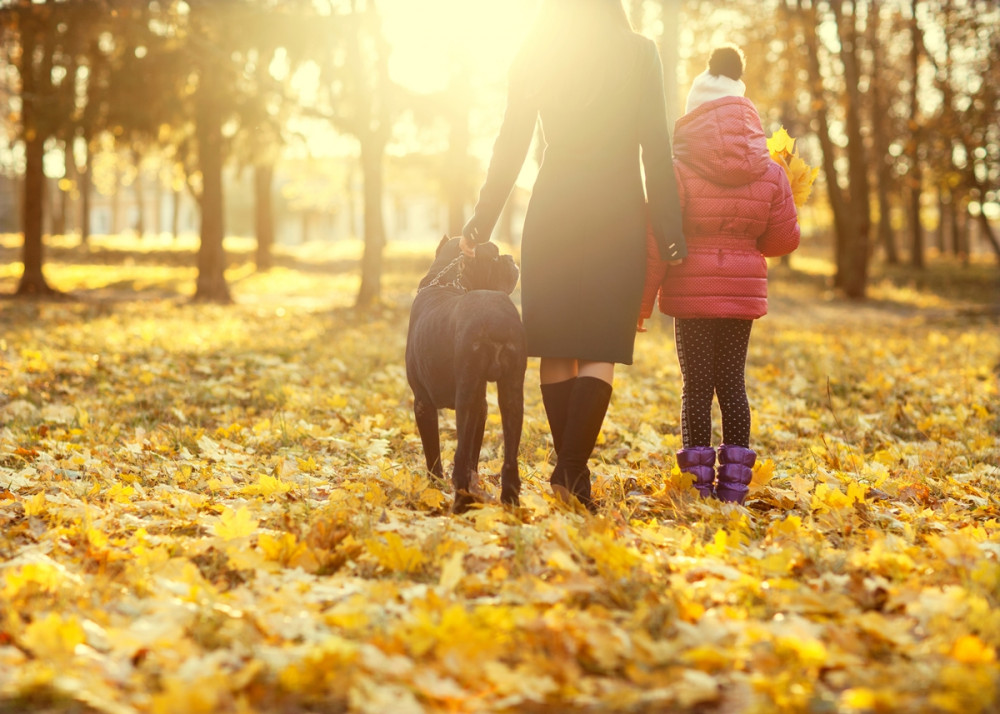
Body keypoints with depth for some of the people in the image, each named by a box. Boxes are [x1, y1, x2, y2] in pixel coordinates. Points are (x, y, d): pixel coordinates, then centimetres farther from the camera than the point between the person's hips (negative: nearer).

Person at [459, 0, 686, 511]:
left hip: (552, 215, 2)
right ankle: (573, 470, -13)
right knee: (600, 350, 0)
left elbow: (509, 148, 3)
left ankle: (568, 468, 13)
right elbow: (656, 150, -4)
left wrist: (479, 225, 9)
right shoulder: (638, 52, -1)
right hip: (617, 217, -2)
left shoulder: (532, 56, 4)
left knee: (556, 347, 9)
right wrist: (670, 238, -2)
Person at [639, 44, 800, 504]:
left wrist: (642, 301, -2)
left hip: (691, 292, -3)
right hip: (743, 289, 3)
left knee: (697, 386, 2)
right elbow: (784, 240, 8)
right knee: (732, 383, 10)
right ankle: (734, 485, 11)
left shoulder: (678, 169, -9)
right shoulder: (769, 173, 2)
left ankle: (698, 485, 3)